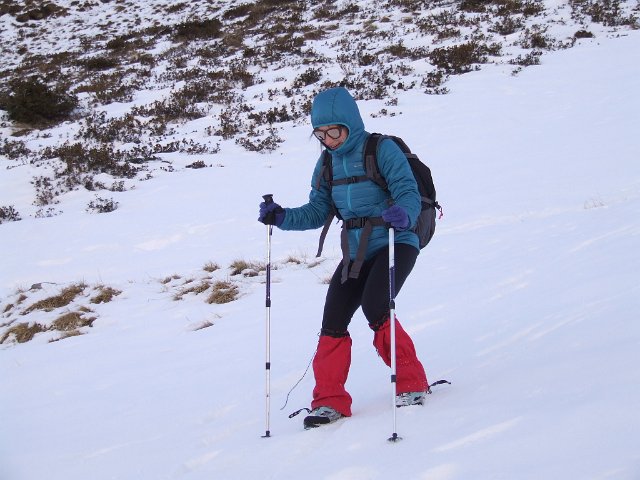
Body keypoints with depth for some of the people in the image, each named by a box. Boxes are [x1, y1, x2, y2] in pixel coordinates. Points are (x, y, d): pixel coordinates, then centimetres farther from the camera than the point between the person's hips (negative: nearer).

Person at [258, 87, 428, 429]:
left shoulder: (382, 149, -10)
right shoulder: (327, 164, 9)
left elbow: (410, 194, -18)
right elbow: (318, 212, 10)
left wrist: (401, 214, -40)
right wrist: (282, 218, -7)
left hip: (394, 244, -7)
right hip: (355, 251, 7)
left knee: (374, 308, -25)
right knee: (333, 321, -3)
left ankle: (412, 384, -10)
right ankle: (330, 401, 7)